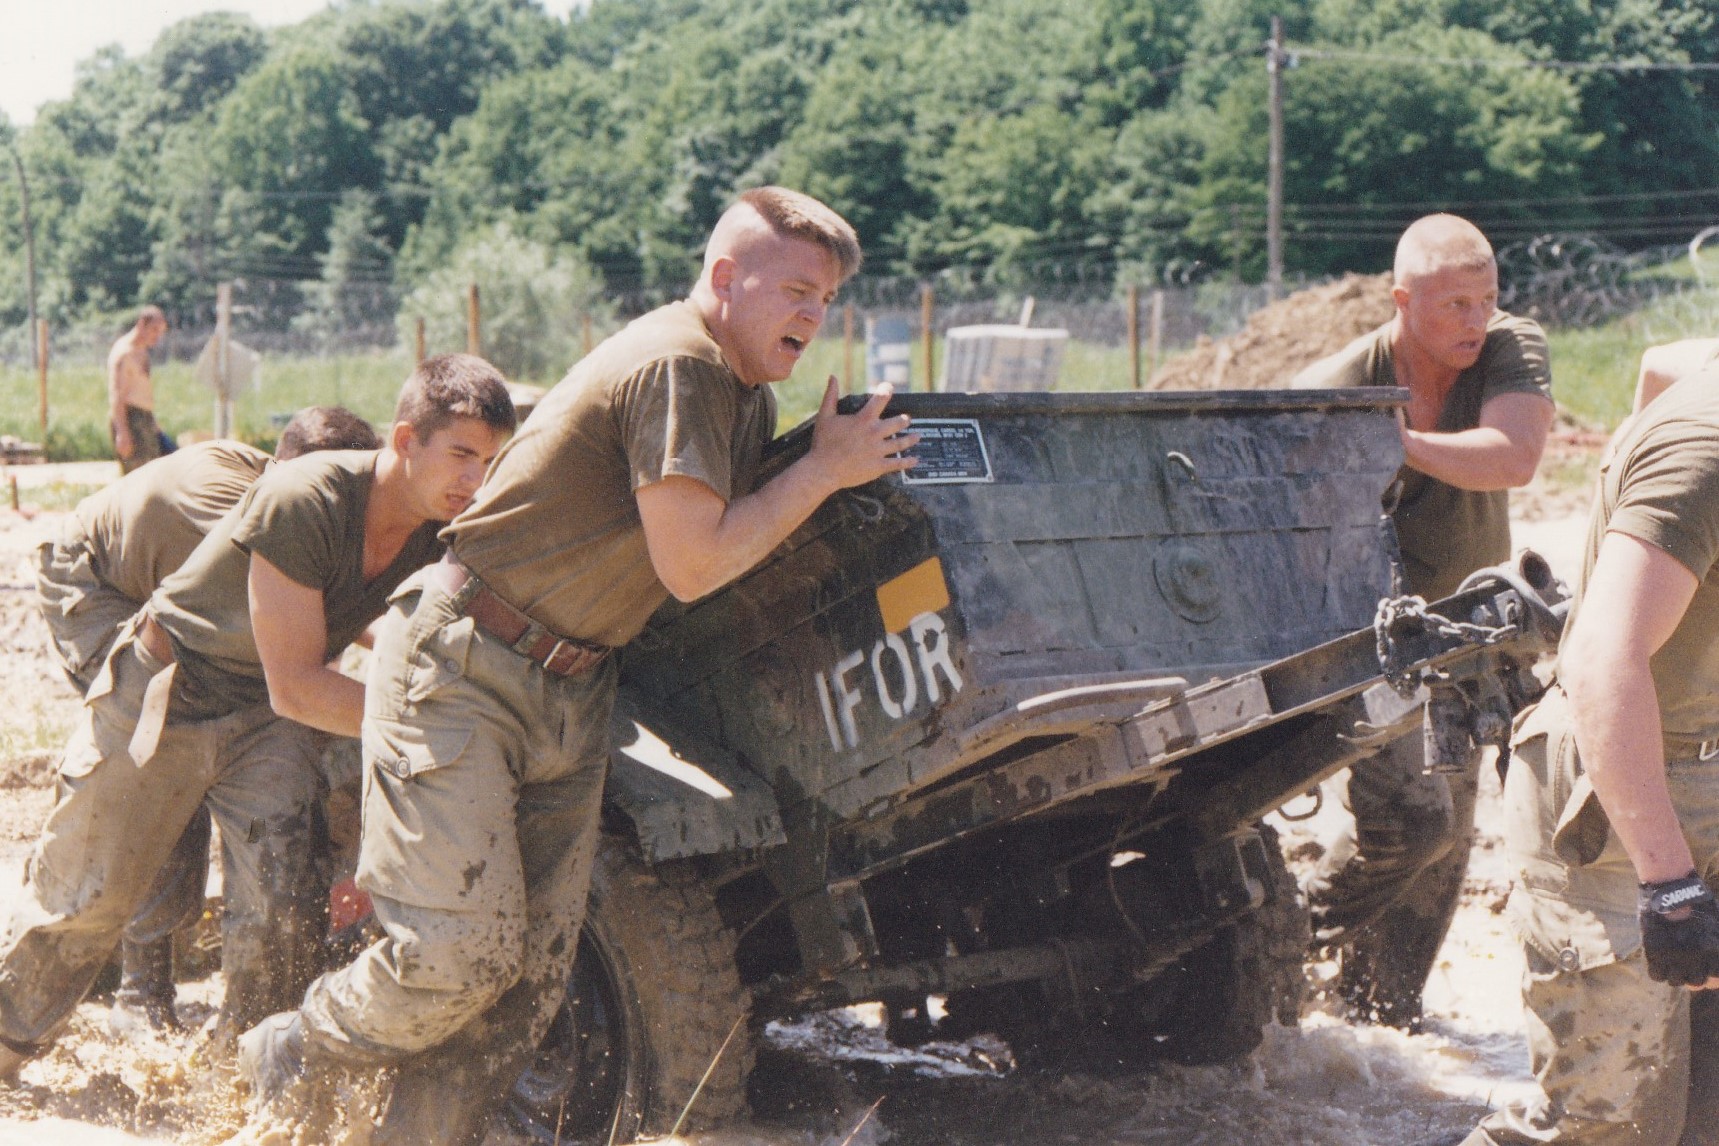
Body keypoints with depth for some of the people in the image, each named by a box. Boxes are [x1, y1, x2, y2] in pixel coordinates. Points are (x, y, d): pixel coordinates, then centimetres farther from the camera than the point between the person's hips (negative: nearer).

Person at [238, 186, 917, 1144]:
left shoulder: (748, 396, 10)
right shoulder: (673, 366, -20)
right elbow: (692, 565, -22)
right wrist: (825, 471, -14)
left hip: (574, 690, 9)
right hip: (463, 670, -9)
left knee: (537, 973, 1)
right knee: (461, 949, -15)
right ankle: (294, 1054, 12)